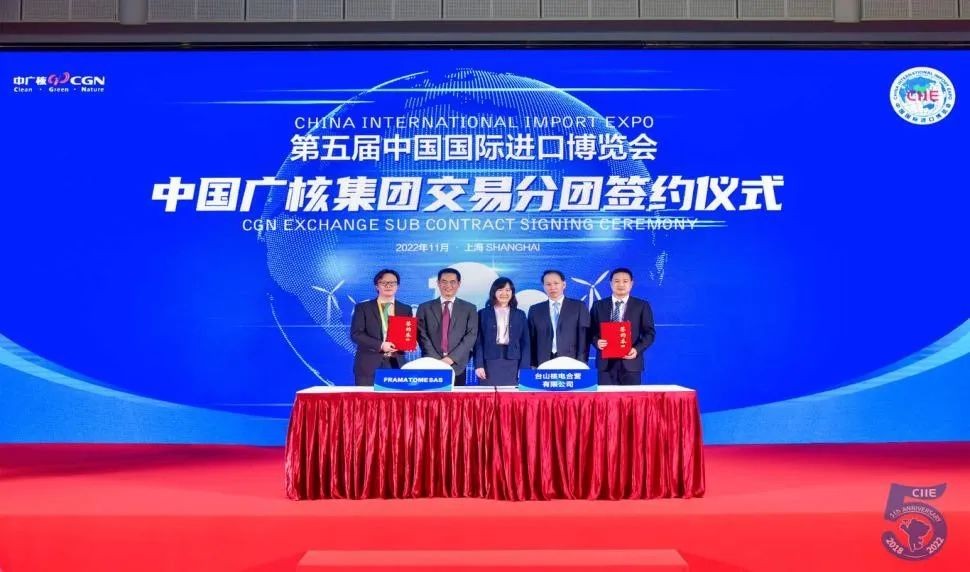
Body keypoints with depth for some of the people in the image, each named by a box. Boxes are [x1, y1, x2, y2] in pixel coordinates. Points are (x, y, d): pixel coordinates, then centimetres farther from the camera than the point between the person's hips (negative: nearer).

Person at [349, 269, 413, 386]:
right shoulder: (363, 308, 5)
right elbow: (356, 334, -4)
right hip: (369, 365, -2)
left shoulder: (406, 310, 14)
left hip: (396, 365, 2)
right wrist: (380, 345, -16)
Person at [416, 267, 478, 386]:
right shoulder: (425, 308, 9)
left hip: (457, 366, 0)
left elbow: (471, 336, -2)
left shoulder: (469, 308, 8)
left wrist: (451, 358, -13)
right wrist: (436, 360, -11)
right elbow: (422, 336, 1)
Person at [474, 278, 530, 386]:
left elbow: (525, 343, 9)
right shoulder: (483, 313, 9)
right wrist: (479, 365, -7)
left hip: (513, 365, 1)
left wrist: (524, 368, -2)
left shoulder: (520, 314, 13)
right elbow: (478, 342, 4)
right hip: (490, 363, -1)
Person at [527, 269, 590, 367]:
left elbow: (584, 337, 2)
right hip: (544, 364, 2)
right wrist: (533, 365, 0)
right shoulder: (535, 310, 12)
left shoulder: (579, 307, 7)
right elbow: (532, 340, 10)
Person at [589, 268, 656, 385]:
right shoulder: (599, 305, 12)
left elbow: (649, 332, 3)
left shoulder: (642, 306, 7)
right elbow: (591, 330, 11)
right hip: (606, 362, 1)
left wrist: (637, 349, -13)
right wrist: (597, 341, -11)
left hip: (631, 362, -1)